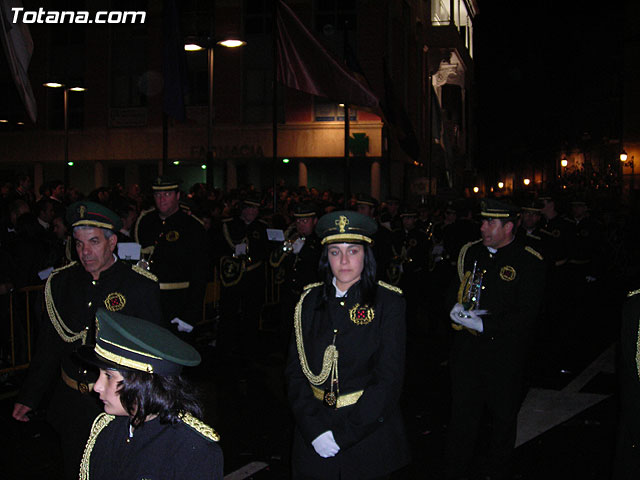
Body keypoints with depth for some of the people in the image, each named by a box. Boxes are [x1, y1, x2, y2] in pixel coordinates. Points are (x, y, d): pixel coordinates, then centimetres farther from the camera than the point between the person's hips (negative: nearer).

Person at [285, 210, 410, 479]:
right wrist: (314, 429, -12)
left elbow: (389, 379, -12)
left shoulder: (389, 302, -8)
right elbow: (294, 370, 0)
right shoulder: (310, 301, 1)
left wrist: (343, 433, -16)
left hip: (368, 434, -2)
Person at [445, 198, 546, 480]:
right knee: (462, 412, 12)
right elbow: (453, 287, 16)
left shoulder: (528, 261, -11)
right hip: (466, 348, 4)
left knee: (503, 416, 14)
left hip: (504, 351, -4)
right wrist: (457, 308, -5)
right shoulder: (470, 252, 5)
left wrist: (483, 324, -22)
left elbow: (526, 314, -16)